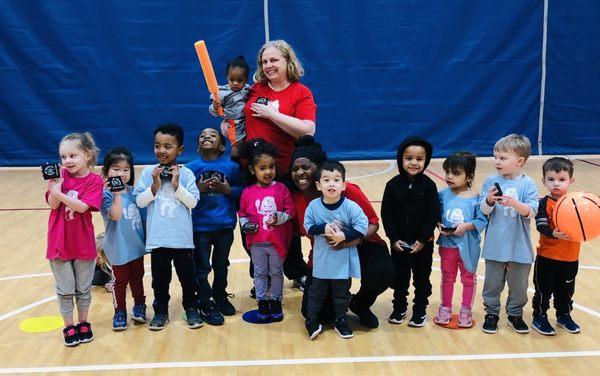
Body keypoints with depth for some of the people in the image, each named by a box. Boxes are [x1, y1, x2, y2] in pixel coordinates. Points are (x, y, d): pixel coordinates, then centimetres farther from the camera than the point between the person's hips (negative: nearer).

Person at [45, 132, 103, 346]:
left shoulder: (94, 180, -10)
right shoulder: (60, 175, -2)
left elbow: (82, 206, -22)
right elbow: (53, 205, -8)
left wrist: (59, 194, -31)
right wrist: (55, 186, -23)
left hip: (83, 244, -1)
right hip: (59, 243, 1)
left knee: (83, 289, 14)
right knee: (65, 290, 10)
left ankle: (83, 324, 30)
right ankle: (68, 327, 24)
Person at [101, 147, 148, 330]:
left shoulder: (134, 192, 1)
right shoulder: (106, 194, -15)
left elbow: (143, 216, 10)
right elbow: (115, 215, -30)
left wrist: (147, 238, 11)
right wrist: (117, 194, -35)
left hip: (137, 245, 5)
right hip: (118, 248, -5)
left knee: (137, 278, 18)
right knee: (120, 281, 9)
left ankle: (139, 306, 36)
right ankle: (120, 312, 25)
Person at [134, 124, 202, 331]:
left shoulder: (185, 173, -4)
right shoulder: (148, 172, -1)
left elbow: (193, 202, -8)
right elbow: (140, 201, -2)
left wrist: (176, 185, -17)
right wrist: (154, 186, -15)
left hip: (182, 238, -1)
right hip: (157, 238, 1)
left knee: (187, 275, 12)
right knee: (160, 278, 13)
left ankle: (191, 308, 29)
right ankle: (161, 311, 28)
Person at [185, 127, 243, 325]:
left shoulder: (232, 166, -1)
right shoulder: (191, 167, -3)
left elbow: (242, 191, -1)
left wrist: (229, 190, -18)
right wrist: (198, 188, -19)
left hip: (225, 225, 2)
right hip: (200, 226, -1)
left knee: (221, 265, 19)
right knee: (201, 268, 3)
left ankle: (220, 297, 37)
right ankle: (206, 305, 16)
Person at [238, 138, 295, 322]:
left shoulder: (281, 189, -5)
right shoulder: (248, 192, -2)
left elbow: (290, 210, -3)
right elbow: (242, 213, 6)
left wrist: (279, 218, -20)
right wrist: (245, 224, -12)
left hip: (277, 240, -1)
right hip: (257, 241, 1)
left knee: (276, 272, 12)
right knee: (260, 273, 12)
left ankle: (276, 301, 26)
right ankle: (262, 302, 24)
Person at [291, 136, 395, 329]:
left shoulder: (348, 190, -23)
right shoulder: (298, 198, -9)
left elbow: (373, 222, -16)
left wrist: (356, 238, -34)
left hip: (360, 247, -3)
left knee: (382, 272, -35)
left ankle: (360, 304, 1)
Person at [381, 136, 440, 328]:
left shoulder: (428, 185, -9)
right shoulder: (393, 185, -7)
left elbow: (433, 214, -9)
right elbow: (386, 214, -5)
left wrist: (423, 239, -14)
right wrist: (393, 238, -11)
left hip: (423, 243, -1)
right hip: (399, 243, 1)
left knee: (422, 278, 11)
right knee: (399, 277, 14)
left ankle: (420, 310, 27)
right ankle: (399, 307, 31)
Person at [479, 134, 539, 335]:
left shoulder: (528, 184, -7)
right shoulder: (491, 181, -3)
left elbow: (532, 212, -14)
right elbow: (484, 211, -4)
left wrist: (515, 204, -31)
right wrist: (489, 200, -25)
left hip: (520, 247, -1)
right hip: (495, 245, 1)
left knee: (519, 284, 13)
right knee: (492, 282, 12)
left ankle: (515, 314, 31)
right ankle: (491, 313, 28)